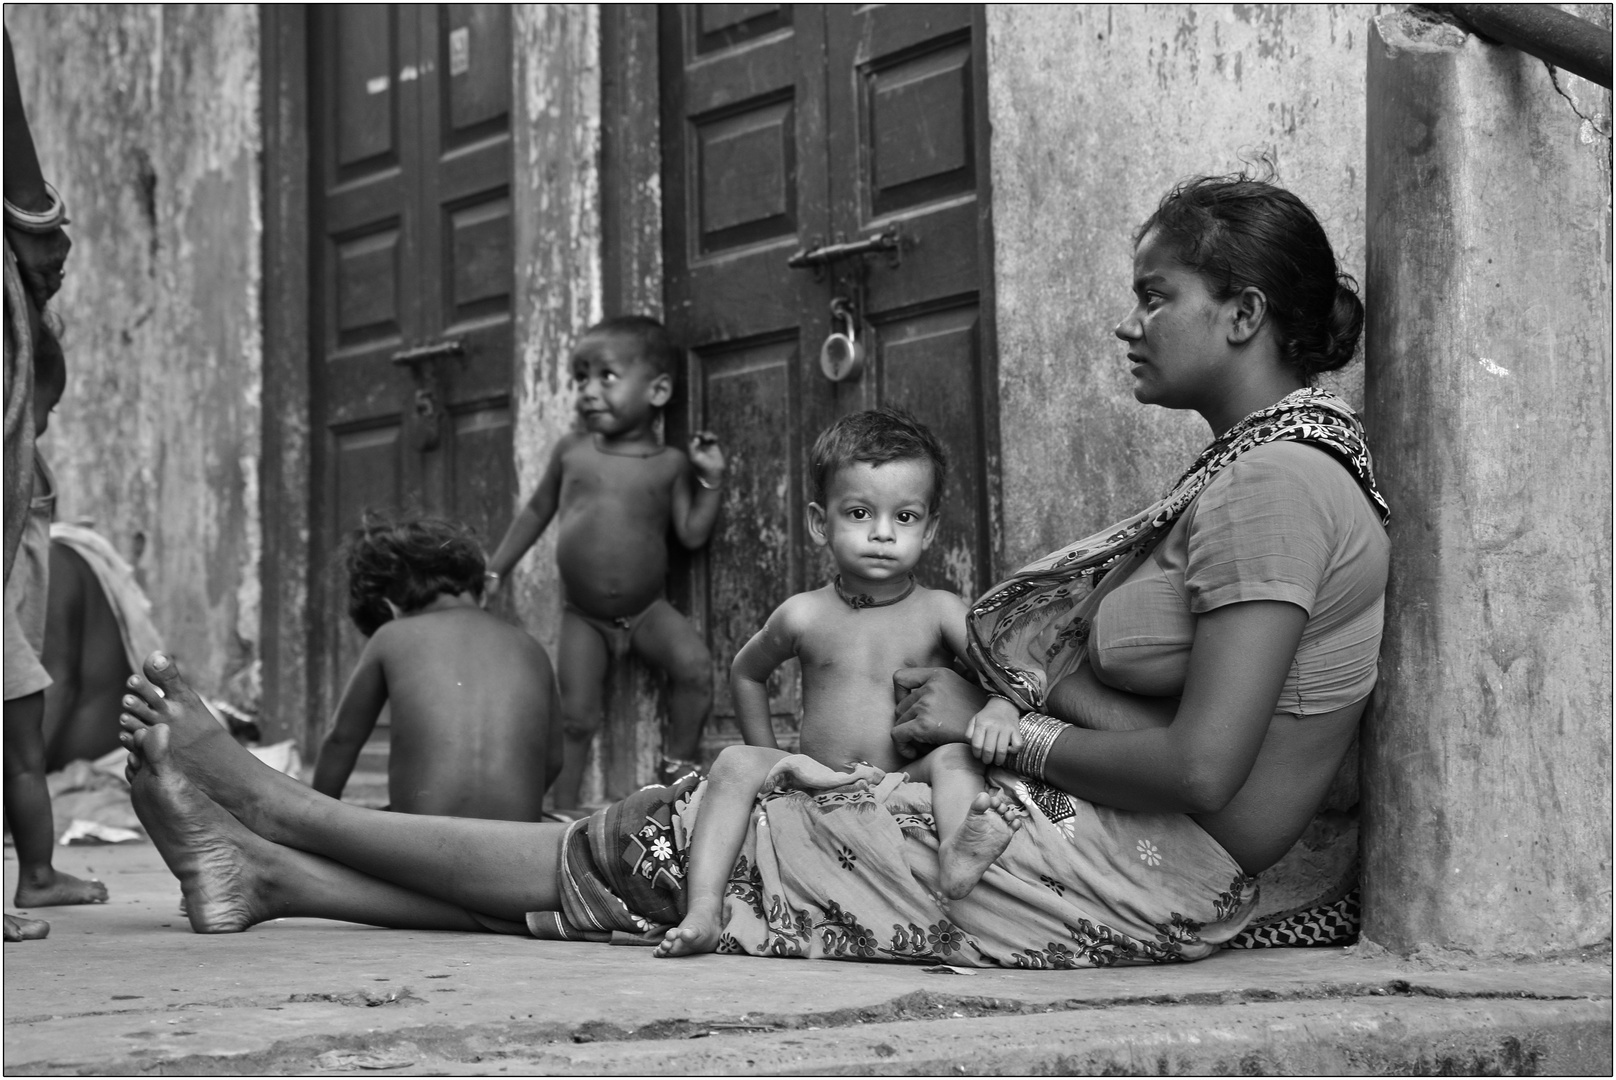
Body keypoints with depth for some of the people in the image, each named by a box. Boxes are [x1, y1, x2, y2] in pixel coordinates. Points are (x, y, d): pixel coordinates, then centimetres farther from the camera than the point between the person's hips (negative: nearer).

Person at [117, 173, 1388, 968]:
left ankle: (272, 809, 12)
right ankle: (269, 875, 12)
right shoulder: (1269, 464, 15)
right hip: (1132, 869, 9)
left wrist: (990, 728, -10)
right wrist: (1020, 698, -3)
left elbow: (1199, 770, -24)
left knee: (664, 847, 0)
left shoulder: (1272, 482, -16)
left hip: (1134, 879, -9)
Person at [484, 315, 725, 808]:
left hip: (647, 609, -1)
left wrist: (710, 479, -14)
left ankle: (680, 764, -4)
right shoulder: (572, 451, 1)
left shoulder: (670, 464, -4)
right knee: (576, 716, -4)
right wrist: (496, 568, 16)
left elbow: (692, 535, -5)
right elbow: (537, 511, 14)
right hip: (582, 616, 1)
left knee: (695, 665, -23)